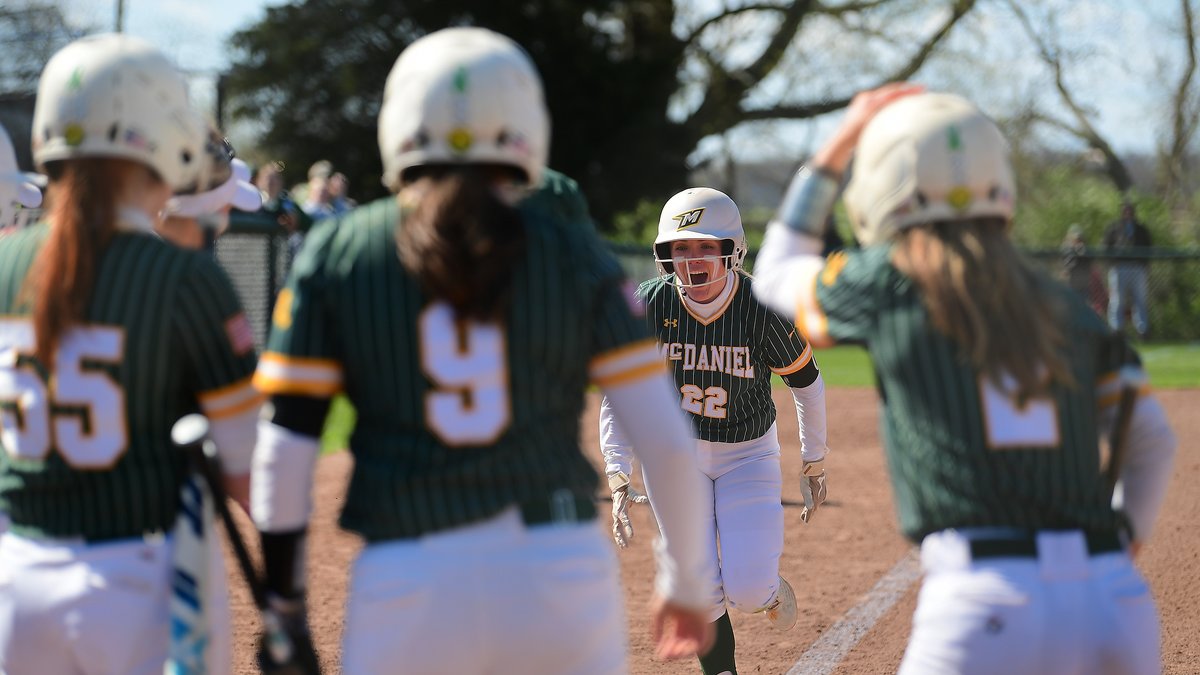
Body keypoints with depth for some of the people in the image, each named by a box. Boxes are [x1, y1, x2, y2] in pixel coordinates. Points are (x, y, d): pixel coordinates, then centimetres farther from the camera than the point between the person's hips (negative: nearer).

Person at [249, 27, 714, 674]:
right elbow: (665, 440, 0)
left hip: (406, 583, 0)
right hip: (565, 571, 1)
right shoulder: (572, 251, 4)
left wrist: (284, 610, 10)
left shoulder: (336, 252, 4)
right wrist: (684, 582, 14)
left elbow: (282, 450, 0)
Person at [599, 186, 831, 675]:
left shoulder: (763, 311, -21)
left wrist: (814, 462, 4)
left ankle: (771, 591, 25)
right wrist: (618, 481, -17)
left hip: (749, 453, -1)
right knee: (700, 594, -3)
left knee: (749, 592, -12)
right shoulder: (649, 306, -18)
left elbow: (805, 379, -4)